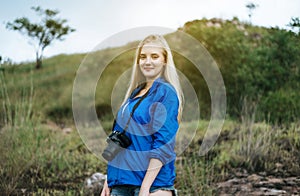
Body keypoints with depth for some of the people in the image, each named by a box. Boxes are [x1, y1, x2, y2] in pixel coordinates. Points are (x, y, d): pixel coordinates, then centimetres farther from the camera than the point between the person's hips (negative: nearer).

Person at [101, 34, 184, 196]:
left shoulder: (166, 92, -7)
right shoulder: (135, 93, 15)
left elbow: (163, 146, -14)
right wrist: (109, 180, 14)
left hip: (152, 182, -7)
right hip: (121, 181, 7)